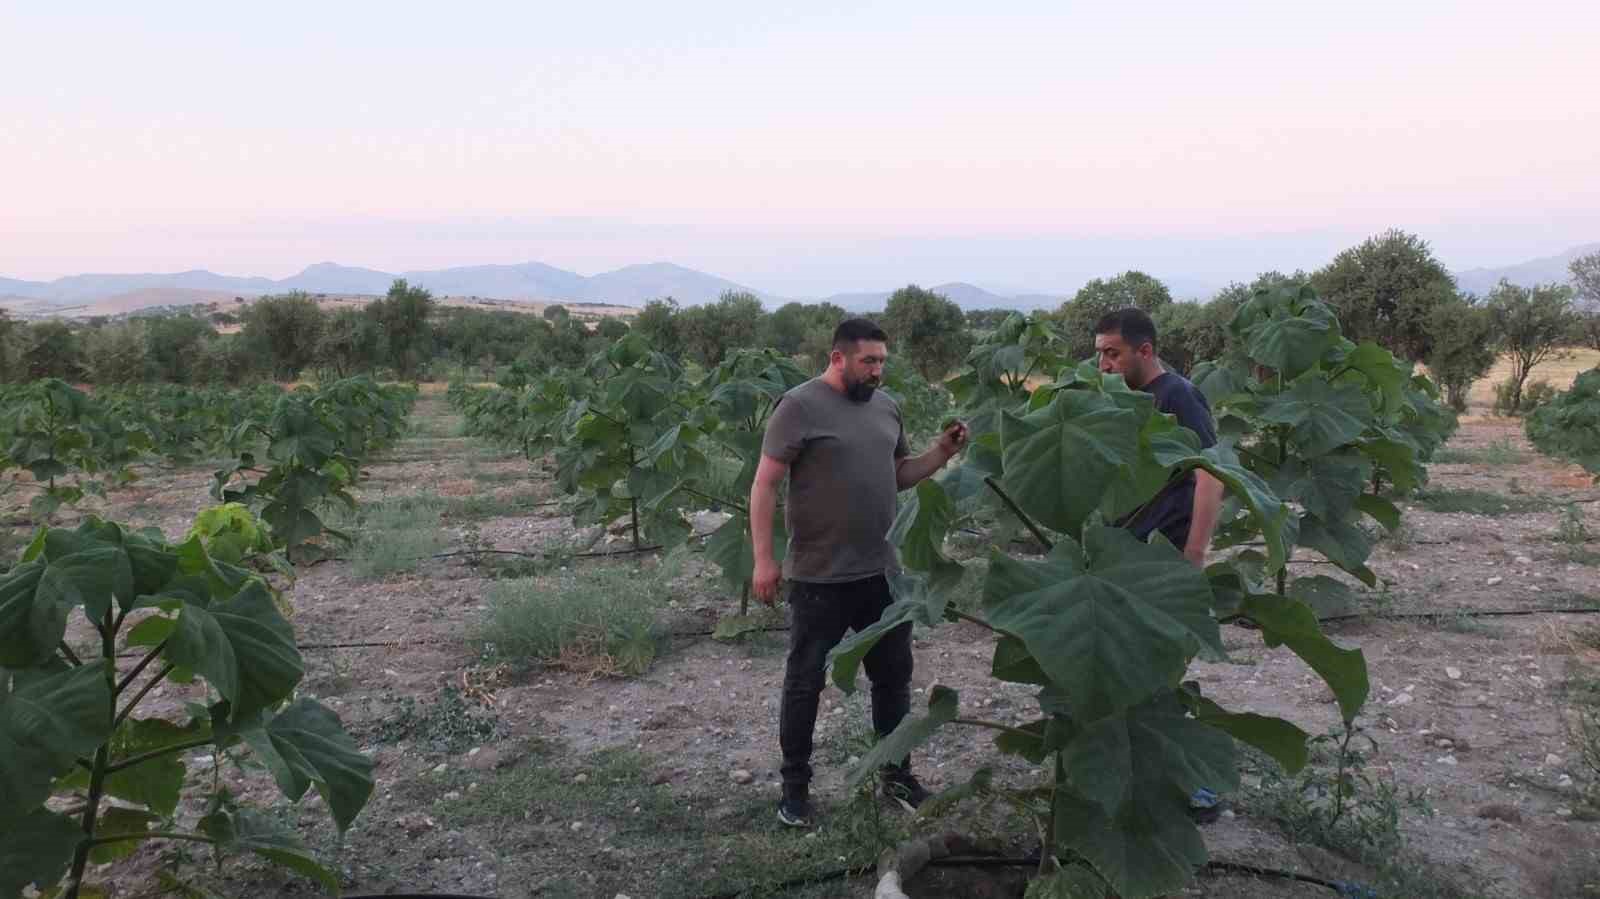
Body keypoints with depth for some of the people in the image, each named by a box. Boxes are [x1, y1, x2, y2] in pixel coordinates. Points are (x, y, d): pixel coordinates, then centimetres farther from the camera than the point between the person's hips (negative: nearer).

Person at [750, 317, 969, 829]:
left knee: (894, 675, 17)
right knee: (804, 683, 8)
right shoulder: (800, 406, -13)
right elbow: (765, 485, -14)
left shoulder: (885, 406, 8)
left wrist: (942, 455, 0)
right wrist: (763, 560, -19)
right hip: (819, 577, -6)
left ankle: (897, 774, 34)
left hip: (881, 572, 7)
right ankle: (795, 786, 23)